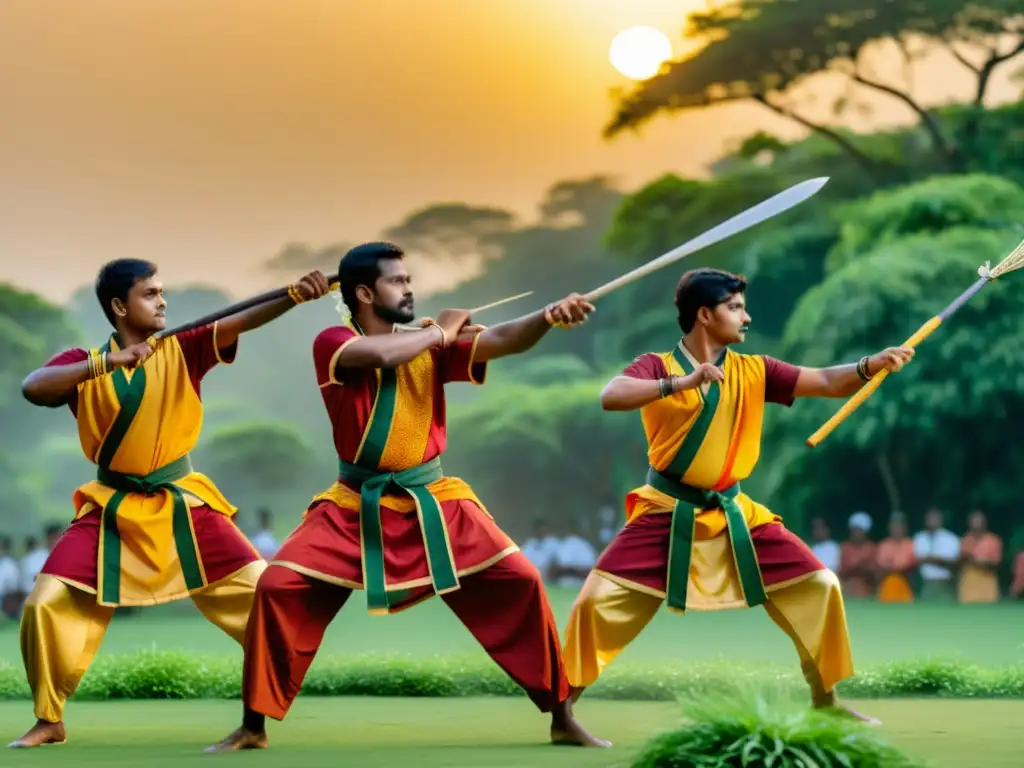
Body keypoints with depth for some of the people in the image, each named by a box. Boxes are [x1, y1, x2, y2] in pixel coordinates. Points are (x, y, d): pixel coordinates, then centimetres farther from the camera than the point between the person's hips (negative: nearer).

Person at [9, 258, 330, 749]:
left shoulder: (182, 350, -4)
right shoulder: (84, 363, -4)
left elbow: (243, 321, -19)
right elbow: (32, 388, -24)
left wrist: (296, 294, -35)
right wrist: (108, 363, -33)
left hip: (183, 505, 0)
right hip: (113, 510, 0)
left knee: (261, 593, -9)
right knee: (47, 604, -8)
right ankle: (49, 721, 12)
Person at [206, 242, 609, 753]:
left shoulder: (430, 345, 1)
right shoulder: (332, 344, -8)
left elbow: (502, 340, -13)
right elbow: (382, 353, -29)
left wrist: (548, 317, -33)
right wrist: (441, 331, -13)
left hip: (433, 503, 2)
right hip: (355, 508, -2)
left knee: (520, 584, -6)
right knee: (278, 589, -14)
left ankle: (562, 719, 7)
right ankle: (253, 727, 3)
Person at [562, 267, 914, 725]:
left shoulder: (753, 371, 2)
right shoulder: (657, 366, -8)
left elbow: (828, 383, -3)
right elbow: (610, 397, -27)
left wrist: (873, 365, -22)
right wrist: (681, 383, -36)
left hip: (733, 515, 4)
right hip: (668, 514, -4)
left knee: (819, 586, 0)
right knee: (598, 599, -15)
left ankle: (825, 702, 16)